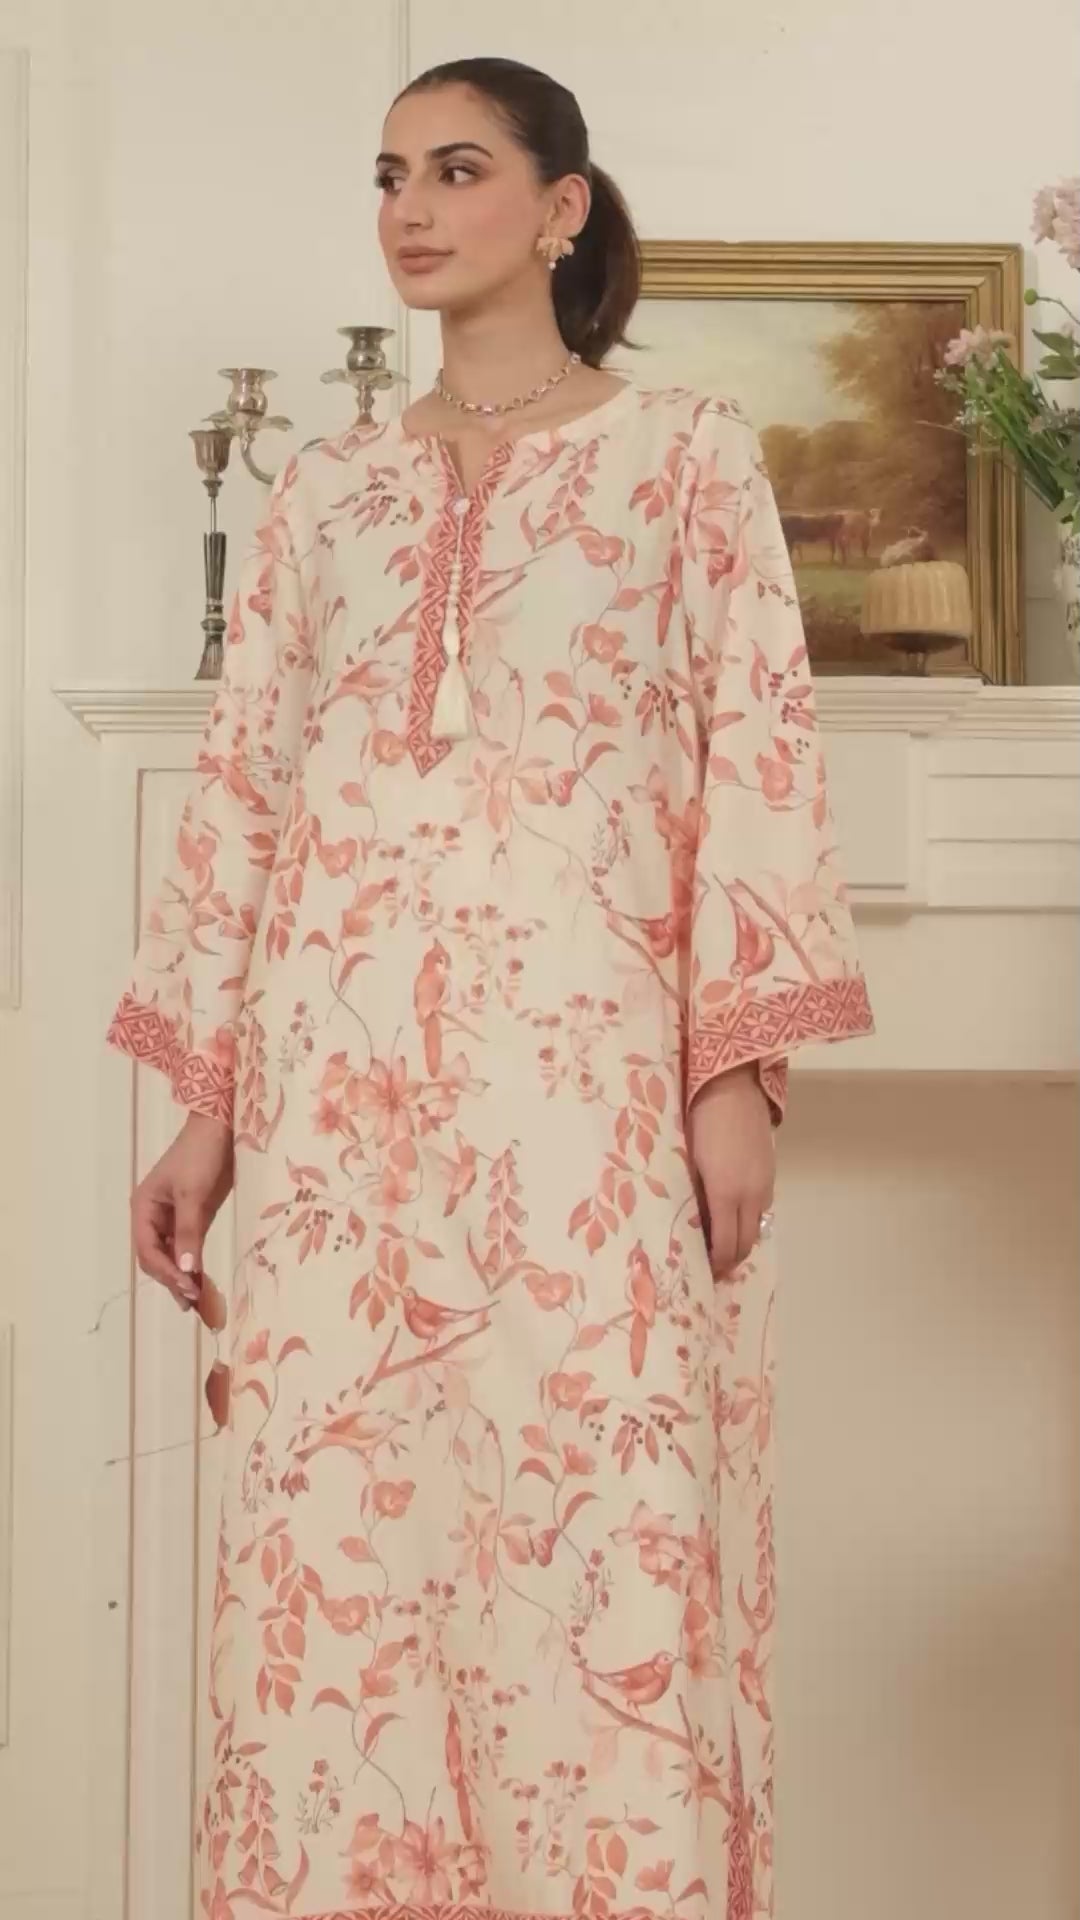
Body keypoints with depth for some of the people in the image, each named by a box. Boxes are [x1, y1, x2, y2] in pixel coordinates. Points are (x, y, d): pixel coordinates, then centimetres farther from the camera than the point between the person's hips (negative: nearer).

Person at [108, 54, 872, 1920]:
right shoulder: (326, 487, 14)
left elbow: (758, 762, -1)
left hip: (589, 1059, -3)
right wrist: (201, 1105, 6)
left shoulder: (689, 456, 6)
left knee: (602, 1520, -3)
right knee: (334, 1516, 4)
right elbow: (242, 789, 12)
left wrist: (740, 1070, -11)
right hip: (345, 1070, 4)